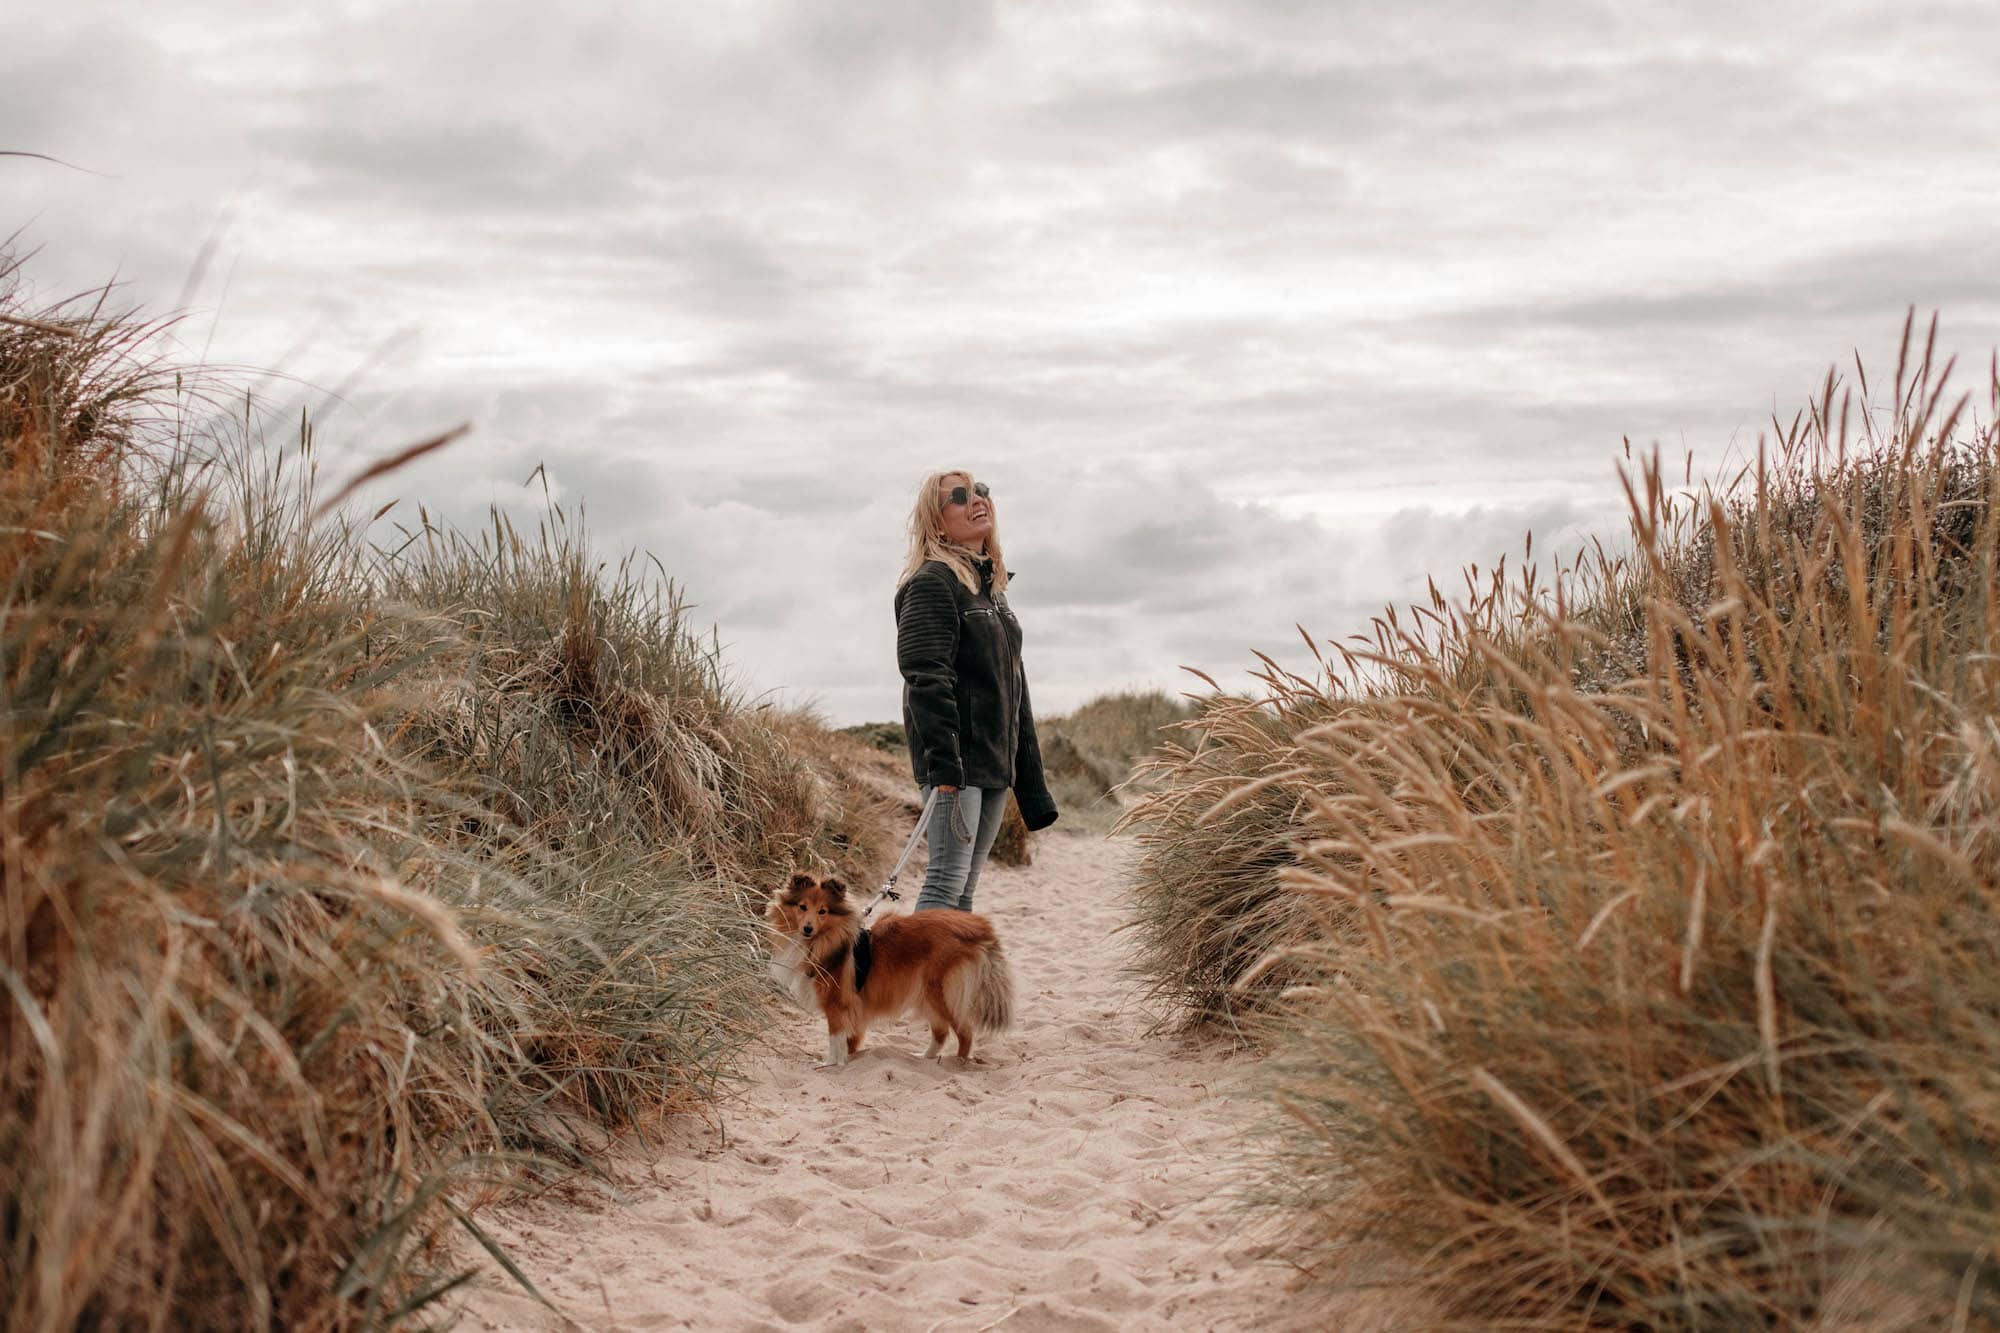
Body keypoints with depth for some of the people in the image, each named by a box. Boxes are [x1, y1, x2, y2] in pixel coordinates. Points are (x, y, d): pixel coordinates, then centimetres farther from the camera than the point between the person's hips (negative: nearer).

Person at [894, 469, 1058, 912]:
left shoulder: (993, 587, 19)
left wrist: (1032, 785, 19)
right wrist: (943, 763, -29)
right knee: (946, 879, -14)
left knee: (964, 887, 9)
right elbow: (926, 679, -19)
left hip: (995, 763, 8)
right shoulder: (932, 582, -9)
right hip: (956, 762, -8)